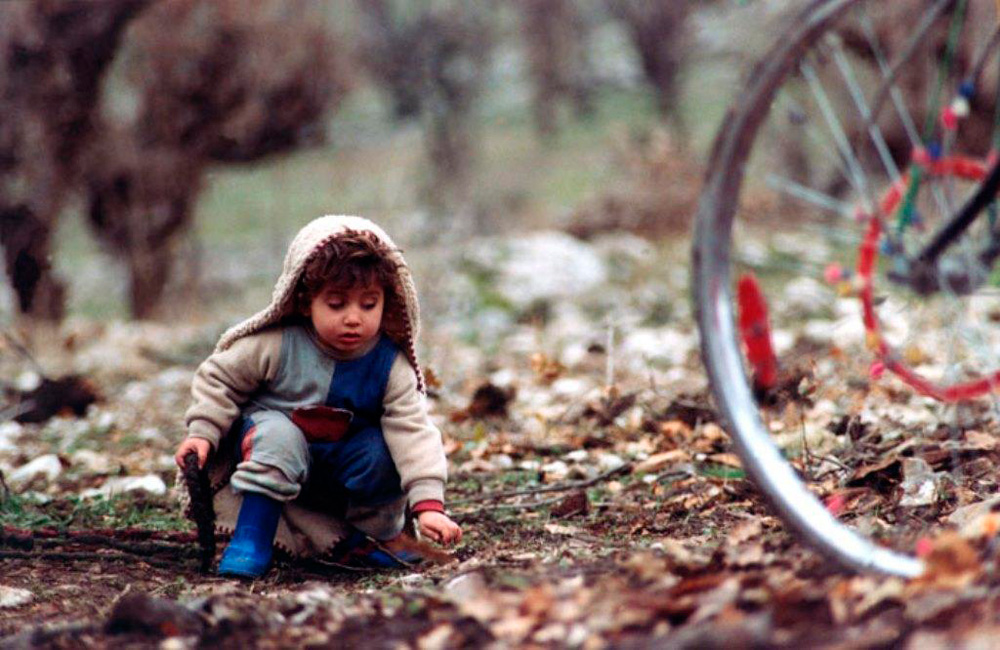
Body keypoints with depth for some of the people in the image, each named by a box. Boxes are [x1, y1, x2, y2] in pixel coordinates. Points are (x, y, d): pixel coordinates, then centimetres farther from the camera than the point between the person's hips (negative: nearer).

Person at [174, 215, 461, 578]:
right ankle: (251, 540, -28)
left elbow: (413, 432, -24)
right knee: (277, 433, -35)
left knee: (382, 452, -28)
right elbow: (219, 378, -6)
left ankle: (379, 534, 0)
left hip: (343, 472, 2)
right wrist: (203, 433, -16)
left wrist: (428, 504, -34)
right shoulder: (275, 345, -21)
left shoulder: (391, 366, -18)